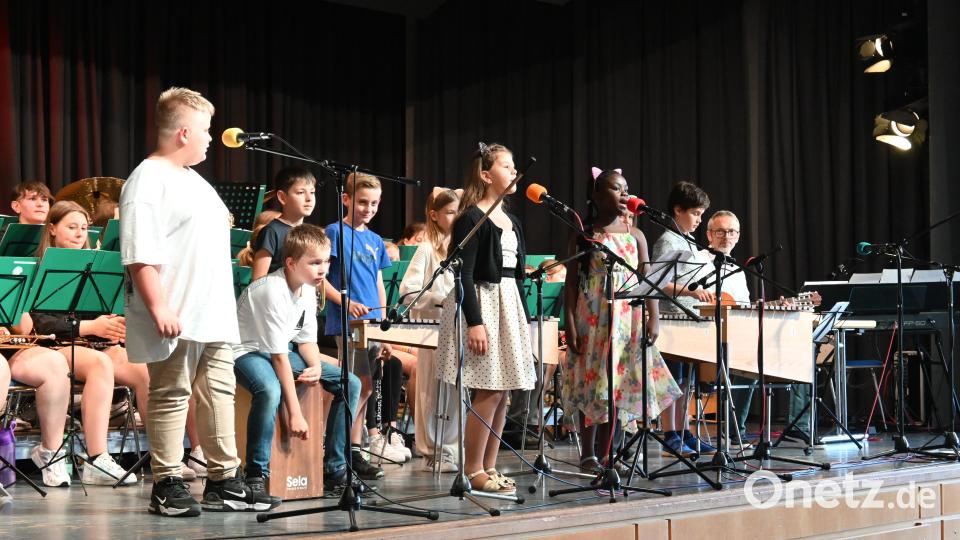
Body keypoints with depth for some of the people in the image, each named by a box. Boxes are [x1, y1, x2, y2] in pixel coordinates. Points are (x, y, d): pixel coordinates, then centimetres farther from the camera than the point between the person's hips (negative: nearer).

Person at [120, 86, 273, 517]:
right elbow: (140, 255, -20)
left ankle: (224, 482, 17)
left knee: (219, 393, 10)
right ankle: (167, 487, 8)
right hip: (177, 318, -9)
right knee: (171, 396, -1)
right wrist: (159, 309, -25)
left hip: (214, 315, 9)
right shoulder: (147, 183, -12)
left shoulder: (193, 180, 19)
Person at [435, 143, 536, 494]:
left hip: (510, 306, 8)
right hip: (482, 303, -8)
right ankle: (473, 472, -2)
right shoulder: (471, 218, -9)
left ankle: (489, 468, 14)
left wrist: (524, 319, 18)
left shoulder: (512, 222, 16)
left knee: (502, 393, 7)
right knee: (488, 392, -10)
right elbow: (464, 274, -15)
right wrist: (474, 322, -21)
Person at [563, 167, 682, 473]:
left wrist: (653, 318, -5)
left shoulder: (635, 236, 10)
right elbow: (571, 282, -1)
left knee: (619, 387, 4)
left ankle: (604, 454, 13)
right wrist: (570, 324, -9)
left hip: (629, 321, 3)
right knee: (592, 385, -1)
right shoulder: (583, 236, 1)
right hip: (593, 322, -3)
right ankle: (588, 455, 7)